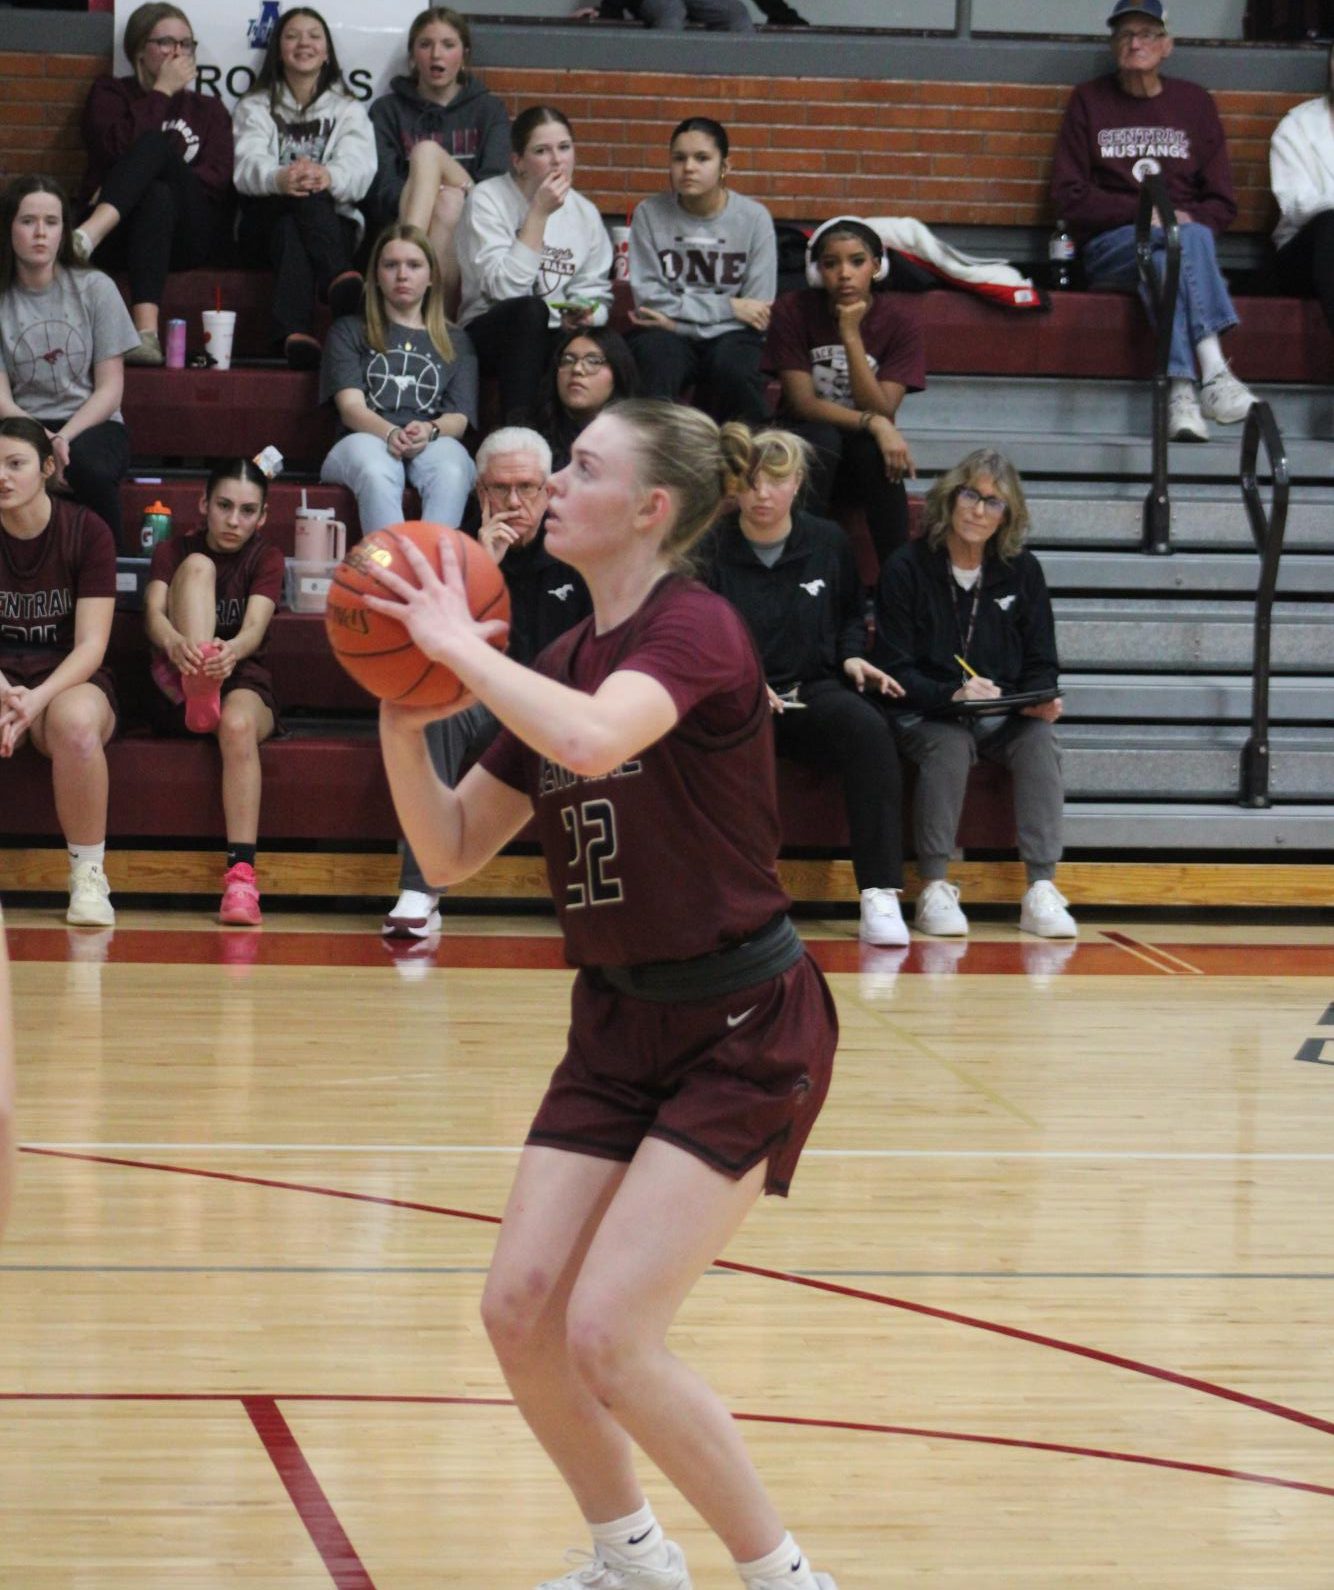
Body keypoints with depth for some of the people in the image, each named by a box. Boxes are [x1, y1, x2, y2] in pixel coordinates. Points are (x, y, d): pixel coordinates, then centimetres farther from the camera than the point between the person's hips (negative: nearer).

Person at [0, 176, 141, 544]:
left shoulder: (94, 289, 3)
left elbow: (110, 389, 1)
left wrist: (64, 439, -17)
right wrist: (43, 444, -24)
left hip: (91, 424, 0)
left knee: (88, 465, -36)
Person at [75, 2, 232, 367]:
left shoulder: (208, 109, 25)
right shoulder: (110, 94, 20)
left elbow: (218, 178, 5)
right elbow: (118, 146, -3)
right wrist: (162, 92, 3)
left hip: (189, 233, 1)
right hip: (121, 235, -1)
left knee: (154, 144, -27)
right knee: (157, 196, -37)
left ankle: (88, 236, -54)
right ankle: (146, 333, -57)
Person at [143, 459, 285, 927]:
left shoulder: (266, 559, 5)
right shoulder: (173, 552, 7)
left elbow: (255, 627, -15)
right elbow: (154, 613, -13)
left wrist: (232, 650, -41)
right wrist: (174, 642, -39)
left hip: (244, 681, -1)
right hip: (177, 694, 1)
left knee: (238, 724, -40)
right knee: (199, 567, -16)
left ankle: (241, 876, -51)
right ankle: (198, 695, -40)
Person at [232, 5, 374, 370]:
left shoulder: (347, 111, 18)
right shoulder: (255, 108, 18)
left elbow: (359, 167, -5)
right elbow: (247, 164, -6)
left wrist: (329, 176, -35)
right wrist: (278, 178, -35)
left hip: (333, 221, 0)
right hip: (265, 226, 0)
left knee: (290, 229, -39)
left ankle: (294, 333, -65)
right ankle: (338, 278, -64)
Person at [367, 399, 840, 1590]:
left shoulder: (696, 628, -16)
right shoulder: (561, 666, 7)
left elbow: (590, 737, -38)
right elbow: (451, 853, 9)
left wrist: (462, 647, -24)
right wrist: (403, 719, -6)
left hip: (742, 1032, -8)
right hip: (620, 1022, 8)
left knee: (608, 1337, -15)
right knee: (520, 1311, 1)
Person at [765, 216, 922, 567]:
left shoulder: (900, 320, -10)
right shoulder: (793, 311, -11)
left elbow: (882, 412, -18)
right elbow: (803, 403, -14)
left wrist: (851, 334, -26)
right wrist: (872, 422, -29)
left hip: (865, 449, 1)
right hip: (805, 445, -1)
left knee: (874, 447, -34)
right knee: (821, 439, -35)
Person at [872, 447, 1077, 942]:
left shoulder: (1022, 571, 6)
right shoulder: (907, 569, -4)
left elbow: (1041, 664, 10)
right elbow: (895, 670, -7)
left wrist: (1041, 699, -13)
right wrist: (953, 693, -24)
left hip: (1003, 718, 3)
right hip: (923, 715, -3)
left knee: (1039, 739, -28)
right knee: (950, 744, -35)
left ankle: (1042, 890, -32)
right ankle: (934, 890, -29)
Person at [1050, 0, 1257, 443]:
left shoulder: (1194, 102, 15)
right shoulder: (1089, 101, 11)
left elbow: (1222, 205, 12)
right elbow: (1069, 195, 3)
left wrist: (1188, 218, -11)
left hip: (1183, 240, 1)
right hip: (1109, 246, -1)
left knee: (1163, 265, -36)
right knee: (1190, 239, -34)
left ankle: (1181, 391, -51)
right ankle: (1212, 371, -47)